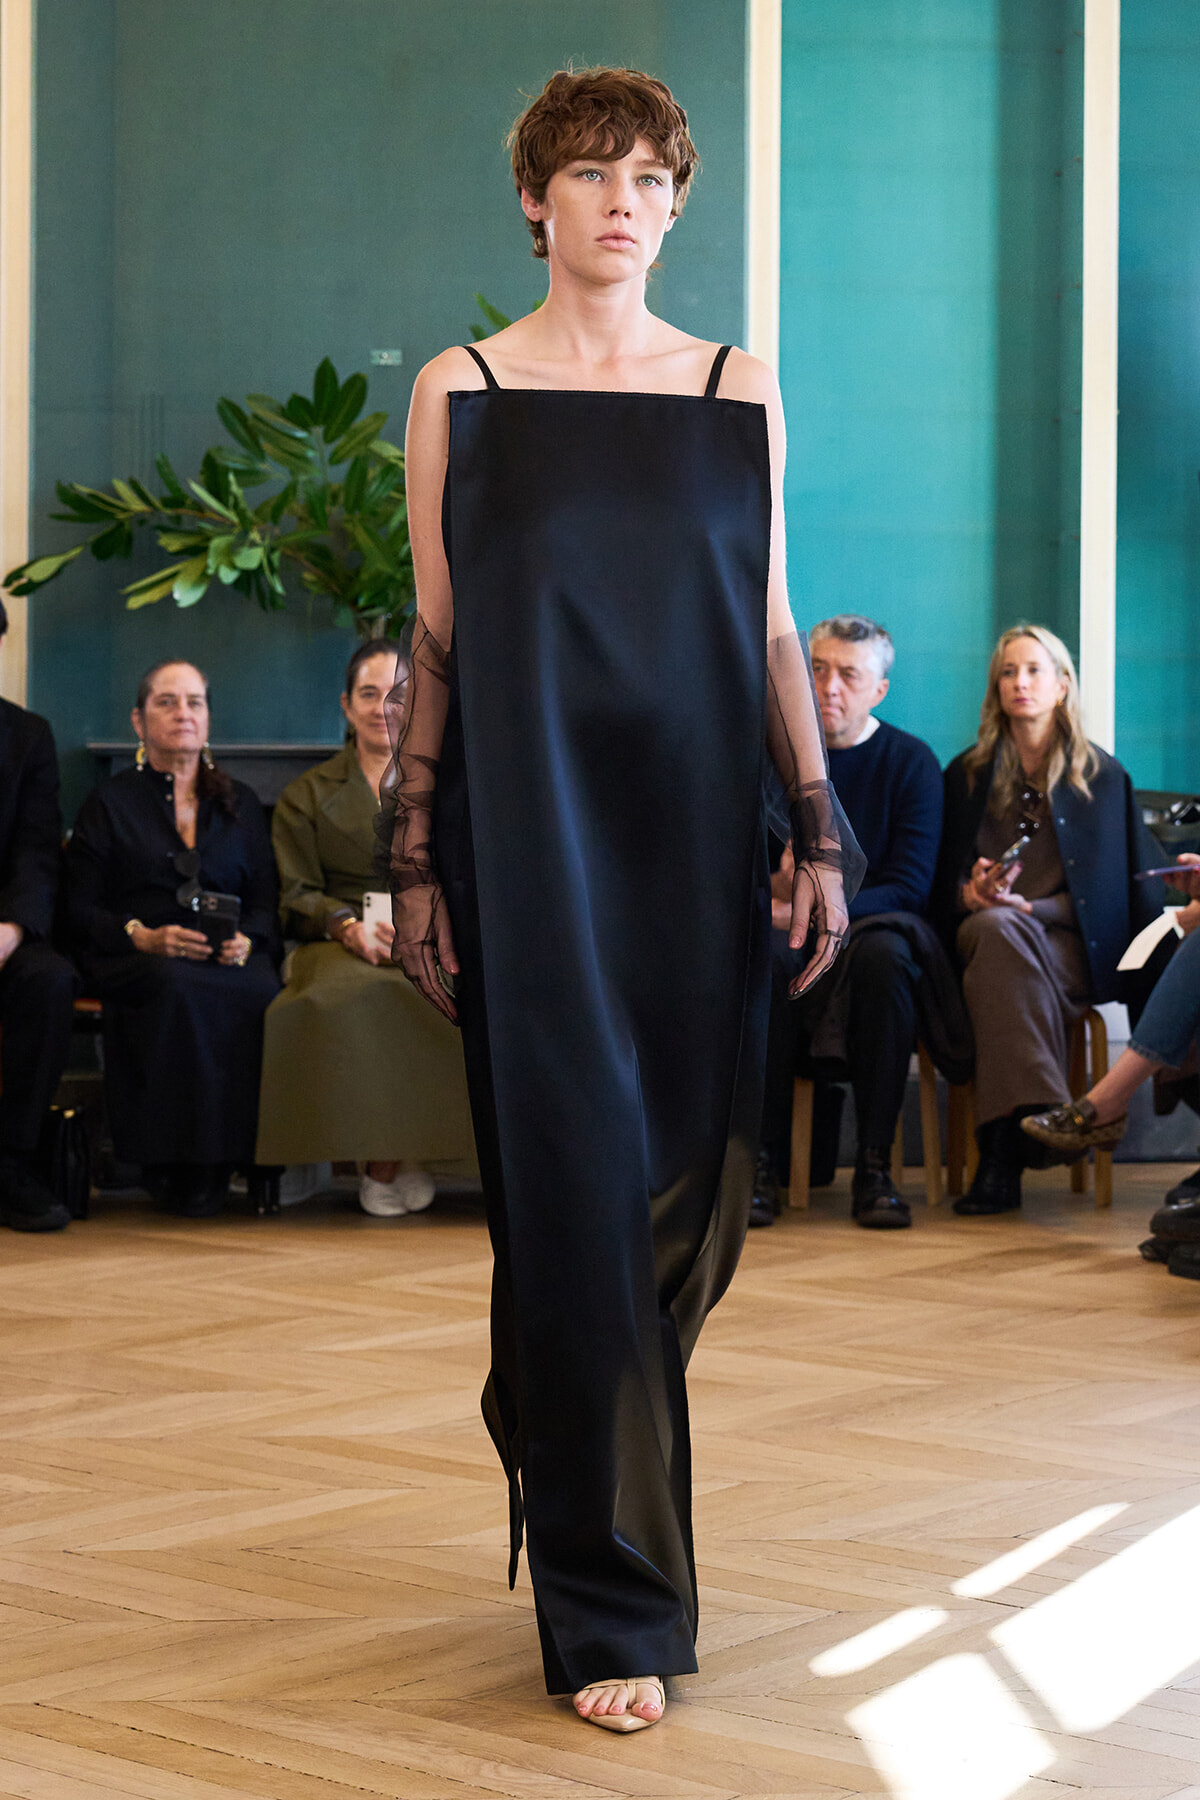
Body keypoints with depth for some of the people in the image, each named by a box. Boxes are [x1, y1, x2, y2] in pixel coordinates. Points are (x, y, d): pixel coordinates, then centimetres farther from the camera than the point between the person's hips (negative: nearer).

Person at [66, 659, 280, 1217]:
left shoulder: (239, 804, 23)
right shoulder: (109, 804, 14)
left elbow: (266, 901, 17)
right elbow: (80, 909, 6)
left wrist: (246, 940, -7)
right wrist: (144, 937, -13)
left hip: (228, 960, 2)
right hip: (134, 961, -2)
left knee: (263, 993, -35)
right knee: (179, 986, -40)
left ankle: (221, 1161, -27)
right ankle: (173, 1164, -32)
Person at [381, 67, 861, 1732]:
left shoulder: (740, 393, 9)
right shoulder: (461, 392, 4)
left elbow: (774, 632, 9)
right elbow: (435, 640, 3)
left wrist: (822, 833, 2)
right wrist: (415, 862, -2)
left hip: (696, 833, 3)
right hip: (528, 830, -3)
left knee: (691, 1194, 5)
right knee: (577, 1188, -5)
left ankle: (558, 1433, 34)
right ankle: (614, 1606, 2)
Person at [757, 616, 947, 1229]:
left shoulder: (911, 762, 2)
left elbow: (910, 886, -8)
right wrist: (775, 885, -20)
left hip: (876, 922, -1)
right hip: (792, 930, 1)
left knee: (883, 953, -36)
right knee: (761, 954, -34)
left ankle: (875, 1166, -30)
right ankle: (761, 1160, -30)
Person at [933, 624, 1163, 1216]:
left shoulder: (1102, 775, 14)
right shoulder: (967, 775, 18)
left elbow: (1130, 885, 7)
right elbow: (944, 883, 16)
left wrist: (1027, 905, -9)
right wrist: (972, 895, -11)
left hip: (1073, 949, -1)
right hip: (985, 937, 2)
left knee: (1004, 930, -38)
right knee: (996, 928, -38)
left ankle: (1004, 1144, -47)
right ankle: (1040, 1114, -50)